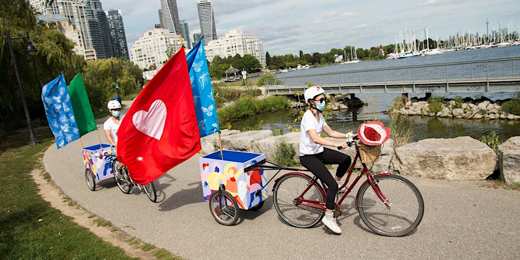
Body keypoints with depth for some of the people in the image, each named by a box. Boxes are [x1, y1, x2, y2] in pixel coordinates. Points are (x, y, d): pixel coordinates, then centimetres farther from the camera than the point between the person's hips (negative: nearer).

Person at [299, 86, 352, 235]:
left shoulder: (319, 115, 7)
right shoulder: (308, 116, -22)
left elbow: (330, 132, 12)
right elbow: (315, 138, -35)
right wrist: (337, 144, -41)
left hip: (319, 152, 8)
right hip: (308, 156, -8)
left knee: (346, 160, -6)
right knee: (332, 185, -14)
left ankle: (337, 183, 18)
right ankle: (329, 217, 2)